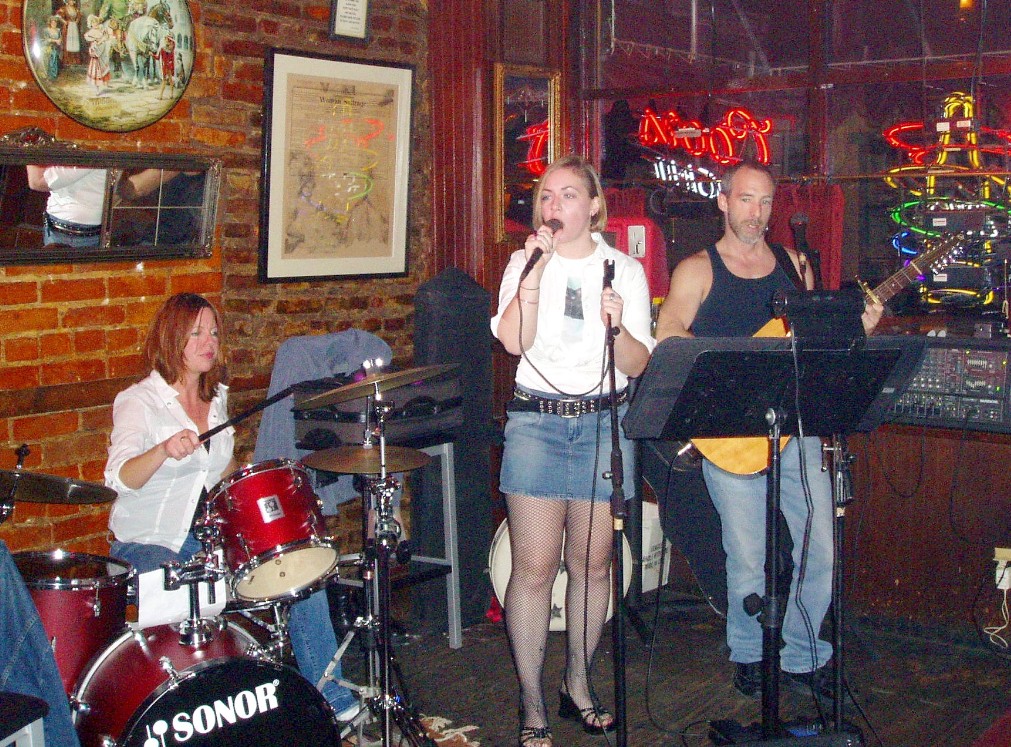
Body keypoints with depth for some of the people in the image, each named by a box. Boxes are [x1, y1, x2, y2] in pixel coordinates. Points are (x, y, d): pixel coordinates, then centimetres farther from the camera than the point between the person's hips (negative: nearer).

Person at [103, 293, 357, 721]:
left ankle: (331, 699, 0)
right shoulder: (139, 402, -11)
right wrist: (164, 450, -47)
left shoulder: (216, 397, 9)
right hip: (147, 545, -6)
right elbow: (121, 479, -29)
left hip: (208, 537, 6)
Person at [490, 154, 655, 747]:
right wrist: (534, 271, -15)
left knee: (593, 561, 7)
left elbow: (639, 365, 0)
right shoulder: (525, 263, 6)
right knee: (535, 566, -4)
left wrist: (617, 325, -19)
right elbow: (513, 342, -10)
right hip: (537, 420, -1)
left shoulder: (625, 271, 6)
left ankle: (578, 683, 25)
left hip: (604, 423, 1)